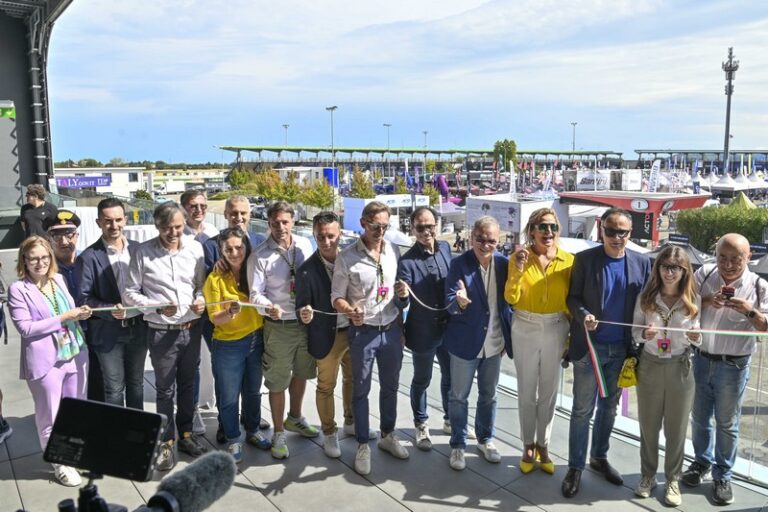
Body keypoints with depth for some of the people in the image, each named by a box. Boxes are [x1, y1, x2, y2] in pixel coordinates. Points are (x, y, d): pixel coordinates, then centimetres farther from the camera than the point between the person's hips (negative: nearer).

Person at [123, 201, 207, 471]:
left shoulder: (195, 247, -2)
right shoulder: (143, 252, -11)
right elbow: (129, 294, -8)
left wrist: (201, 299, -13)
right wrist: (158, 307, -21)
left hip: (192, 328, 3)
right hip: (162, 332, -3)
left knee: (187, 384, 18)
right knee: (165, 390, 10)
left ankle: (186, 433, 37)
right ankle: (167, 442, 28)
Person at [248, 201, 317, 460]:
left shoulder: (305, 245, -1)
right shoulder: (259, 255, -12)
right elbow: (255, 293, -13)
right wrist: (270, 307, -32)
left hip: (306, 321, 5)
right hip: (279, 325, -4)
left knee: (301, 372, 21)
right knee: (278, 382, 5)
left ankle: (295, 418, 44)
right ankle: (278, 434, 22)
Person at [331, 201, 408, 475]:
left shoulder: (394, 251, -1)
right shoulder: (347, 257, -13)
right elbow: (336, 296, -10)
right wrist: (350, 311, -29)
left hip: (392, 329, 4)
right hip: (363, 332, -4)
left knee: (390, 386, 18)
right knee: (361, 390, 10)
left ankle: (387, 435, 37)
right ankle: (363, 445, 25)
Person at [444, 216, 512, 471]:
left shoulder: (504, 263, -4)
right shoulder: (459, 264, -14)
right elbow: (451, 303, -19)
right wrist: (460, 302, -40)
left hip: (494, 343, 4)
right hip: (465, 342, -3)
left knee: (489, 395, 19)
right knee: (459, 397, 11)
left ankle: (485, 439, 39)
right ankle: (458, 445, 28)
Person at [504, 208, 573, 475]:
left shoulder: (568, 260, -4)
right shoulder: (519, 257, -8)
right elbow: (511, 298, -13)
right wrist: (518, 270, -26)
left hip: (556, 330, 1)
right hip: (525, 330, -1)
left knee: (549, 392, 13)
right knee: (527, 392, 10)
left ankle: (543, 445, 29)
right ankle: (528, 446, 26)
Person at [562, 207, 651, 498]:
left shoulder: (642, 263, 1)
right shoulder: (585, 259, -7)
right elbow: (572, 297, -4)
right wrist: (583, 316, -24)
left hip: (622, 348, 3)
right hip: (588, 346, -3)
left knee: (609, 406, 17)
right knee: (583, 409, 4)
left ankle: (599, 457, 35)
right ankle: (575, 467, 16)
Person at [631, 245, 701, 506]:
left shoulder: (693, 301, -5)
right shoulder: (645, 297, -6)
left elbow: (696, 338, 4)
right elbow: (634, 331, 0)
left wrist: (695, 338, -19)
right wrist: (644, 334, -22)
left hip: (680, 368, 0)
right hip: (649, 366, 0)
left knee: (676, 428, 11)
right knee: (648, 425, 13)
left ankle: (673, 479, 28)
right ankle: (648, 475, 31)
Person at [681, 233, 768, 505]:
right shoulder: (704, 274, -5)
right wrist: (706, 301, -20)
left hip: (732, 366, -2)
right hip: (700, 360, 2)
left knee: (727, 424, 10)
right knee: (700, 418, 17)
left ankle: (723, 476, 26)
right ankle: (702, 463, 38)